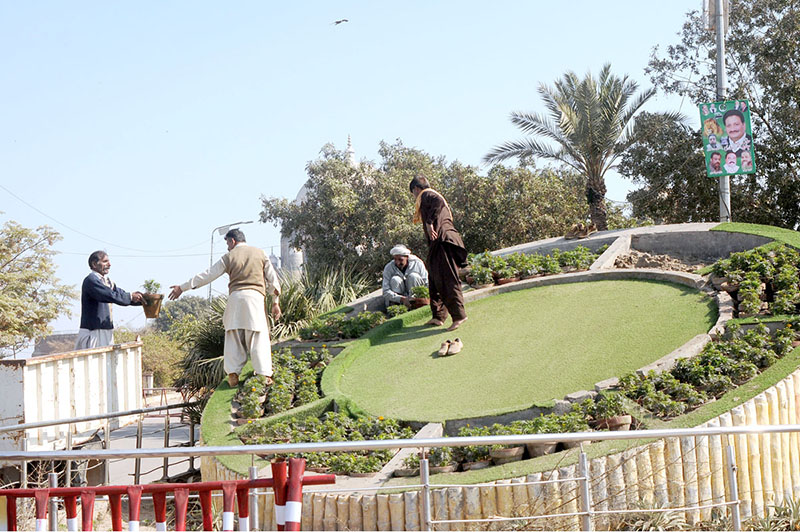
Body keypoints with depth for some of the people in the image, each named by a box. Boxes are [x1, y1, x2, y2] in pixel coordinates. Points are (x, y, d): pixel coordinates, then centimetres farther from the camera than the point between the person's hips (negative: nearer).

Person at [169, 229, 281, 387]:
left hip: (236, 297, 0)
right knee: (259, 338, -2)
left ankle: (233, 374, -1)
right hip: (255, 296, 0)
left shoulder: (229, 256, 8)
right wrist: (275, 302, 17)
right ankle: (264, 375, -9)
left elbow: (207, 275, 7)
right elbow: (272, 279, 10)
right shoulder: (260, 253, 12)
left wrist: (183, 287, 13)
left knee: (233, 338, 6)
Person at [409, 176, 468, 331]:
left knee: (447, 279, -14)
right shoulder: (435, 196, 29)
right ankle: (438, 316, 18)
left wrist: (430, 222, -21)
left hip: (441, 241, -10)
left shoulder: (426, 195, 1)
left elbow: (438, 202, -21)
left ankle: (458, 315, -21)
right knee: (435, 279, 15)